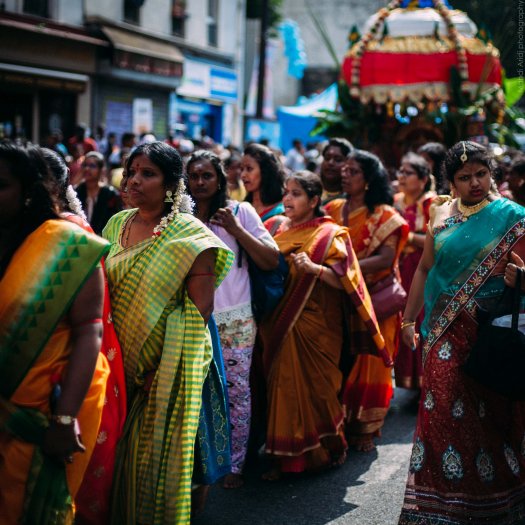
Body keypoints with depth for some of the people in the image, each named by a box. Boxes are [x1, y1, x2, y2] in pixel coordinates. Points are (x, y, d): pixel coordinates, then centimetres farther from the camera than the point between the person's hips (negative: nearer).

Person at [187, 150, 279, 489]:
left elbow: (272, 261, -4)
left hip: (234, 321, -1)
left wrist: (236, 229, -12)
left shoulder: (240, 212, 1)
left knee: (236, 391, 3)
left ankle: (234, 464, 17)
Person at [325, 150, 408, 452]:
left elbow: (386, 259, -17)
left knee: (368, 363, 4)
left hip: (372, 301, -3)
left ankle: (365, 427, 15)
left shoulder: (384, 216, -5)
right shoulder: (333, 209, 8)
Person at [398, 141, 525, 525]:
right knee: (444, 410, 1)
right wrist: (409, 319, 14)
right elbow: (425, 269, 15)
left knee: (491, 413, 3)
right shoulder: (441, 214, 10)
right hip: (446, 331, 3)